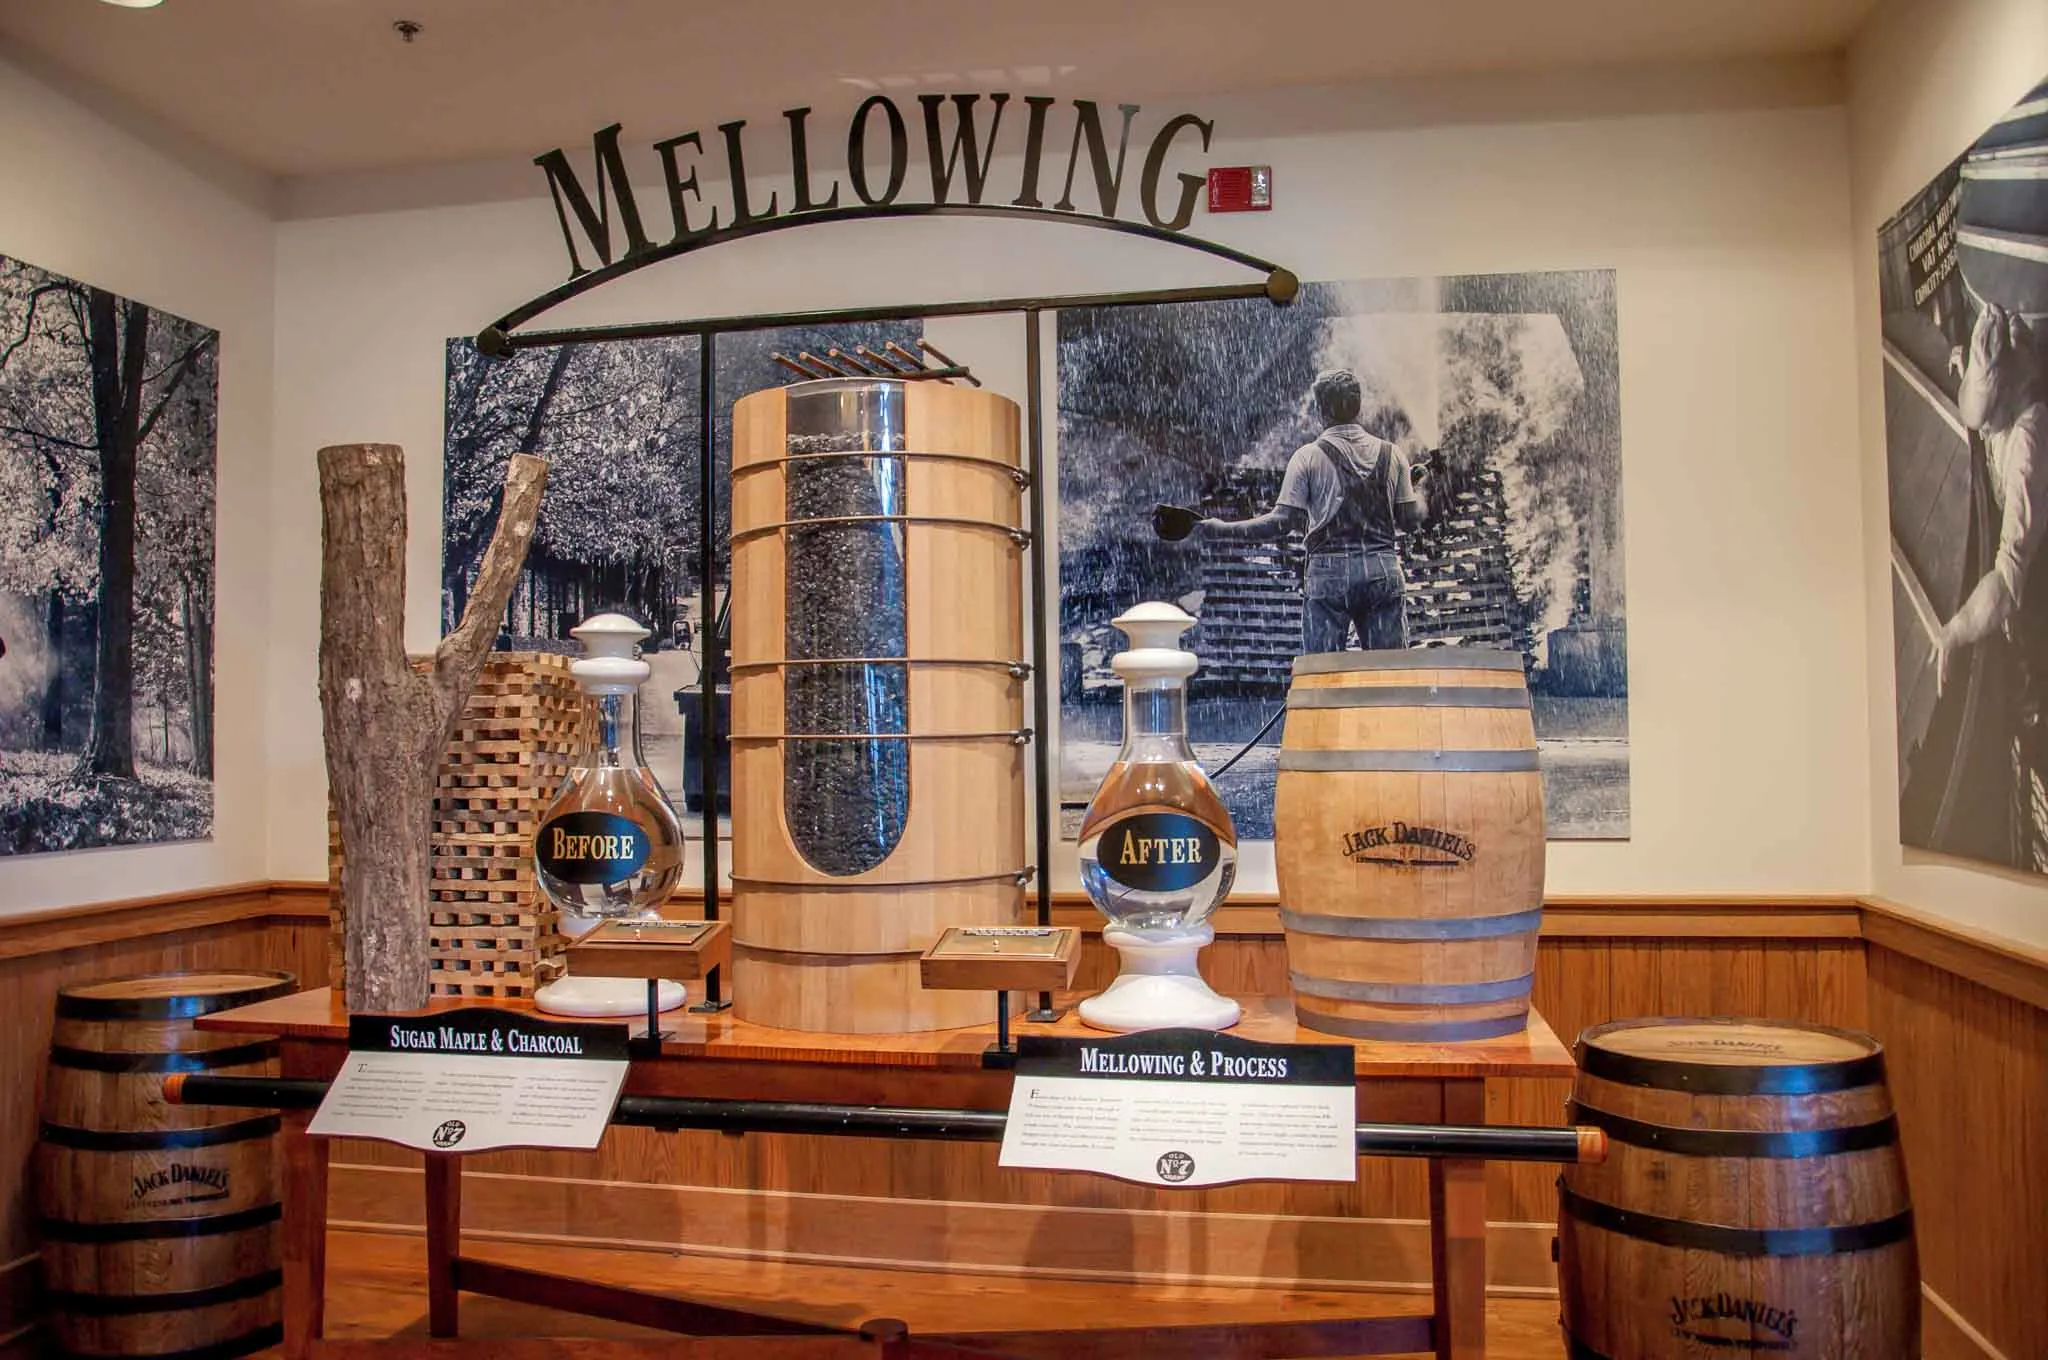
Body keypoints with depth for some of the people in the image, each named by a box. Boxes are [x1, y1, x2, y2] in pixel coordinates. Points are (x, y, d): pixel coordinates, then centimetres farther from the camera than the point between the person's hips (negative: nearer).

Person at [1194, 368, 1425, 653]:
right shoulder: (1392, 454, 7)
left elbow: (1282, 522, -8)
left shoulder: (1309, 456, -3)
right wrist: (1417, 488, 31)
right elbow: (1410, 518, 9)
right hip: (1384, 571, 3)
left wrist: (1222, 531, -1)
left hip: (1328, 574, -3)